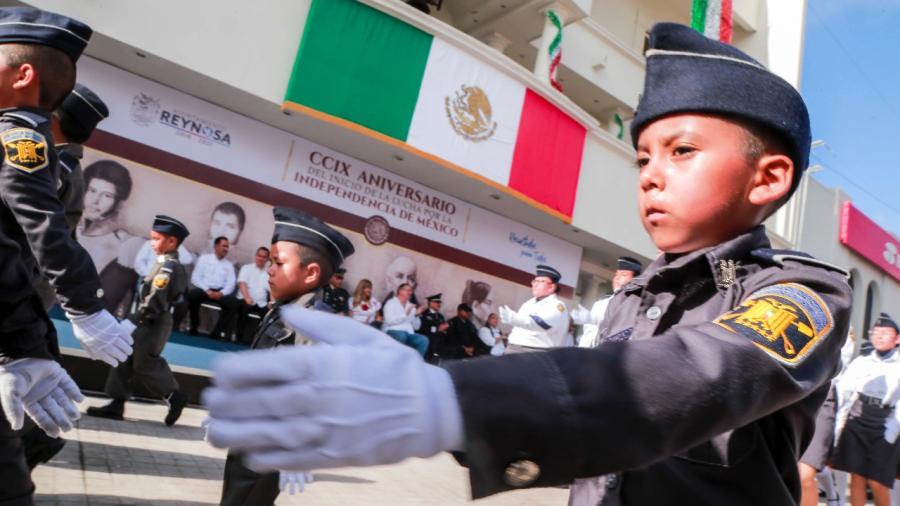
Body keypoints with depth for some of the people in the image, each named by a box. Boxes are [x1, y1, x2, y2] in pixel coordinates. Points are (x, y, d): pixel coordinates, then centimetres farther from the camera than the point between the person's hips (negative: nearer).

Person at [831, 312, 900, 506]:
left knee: (877, 482, -2)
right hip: (855, 426, 2)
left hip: (882, 432, -2)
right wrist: (837, 428, -1)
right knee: (857, 478, 5)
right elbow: (841, 393, 5)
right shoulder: (860, 362, 9)